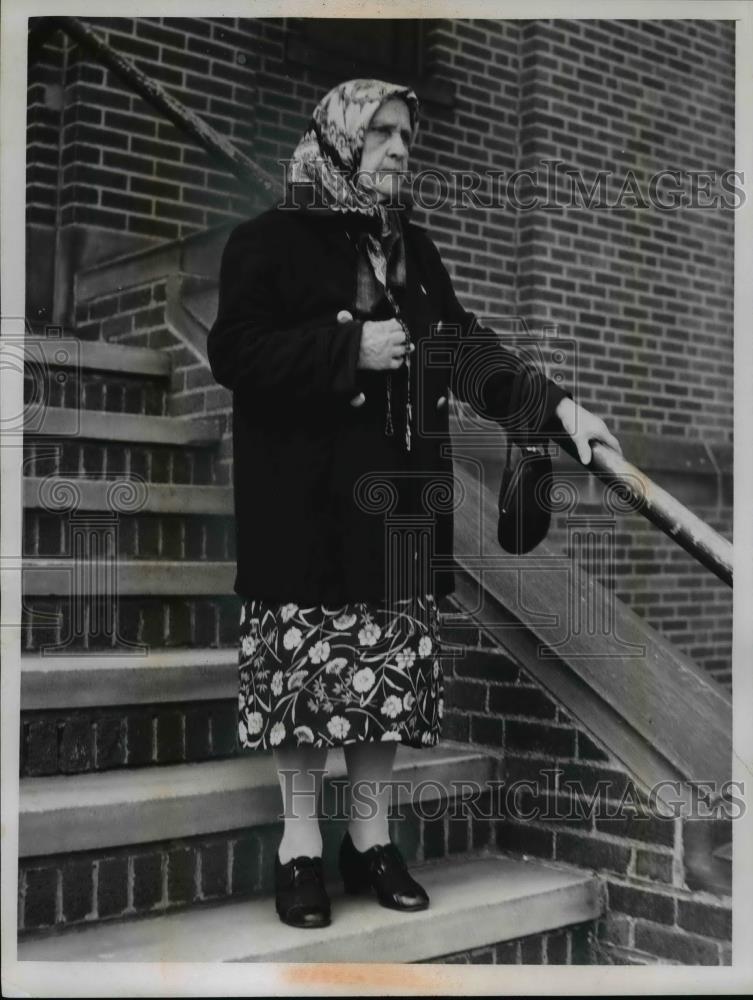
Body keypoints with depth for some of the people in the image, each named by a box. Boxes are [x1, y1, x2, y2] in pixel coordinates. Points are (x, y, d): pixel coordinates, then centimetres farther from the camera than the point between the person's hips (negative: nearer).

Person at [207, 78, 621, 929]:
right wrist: (348, 349, -14)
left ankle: (372, 835, 18)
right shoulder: (269, 240, 0)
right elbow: (234, 354, -8)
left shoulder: (411, 248, 17)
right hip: (307, 498, -5)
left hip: (395, 495, 5)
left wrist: (556, 406, -2)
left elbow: (465, 346, 11)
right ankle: (300, 841, 13)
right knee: (306, 666, -1)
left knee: (387, 667, 5)